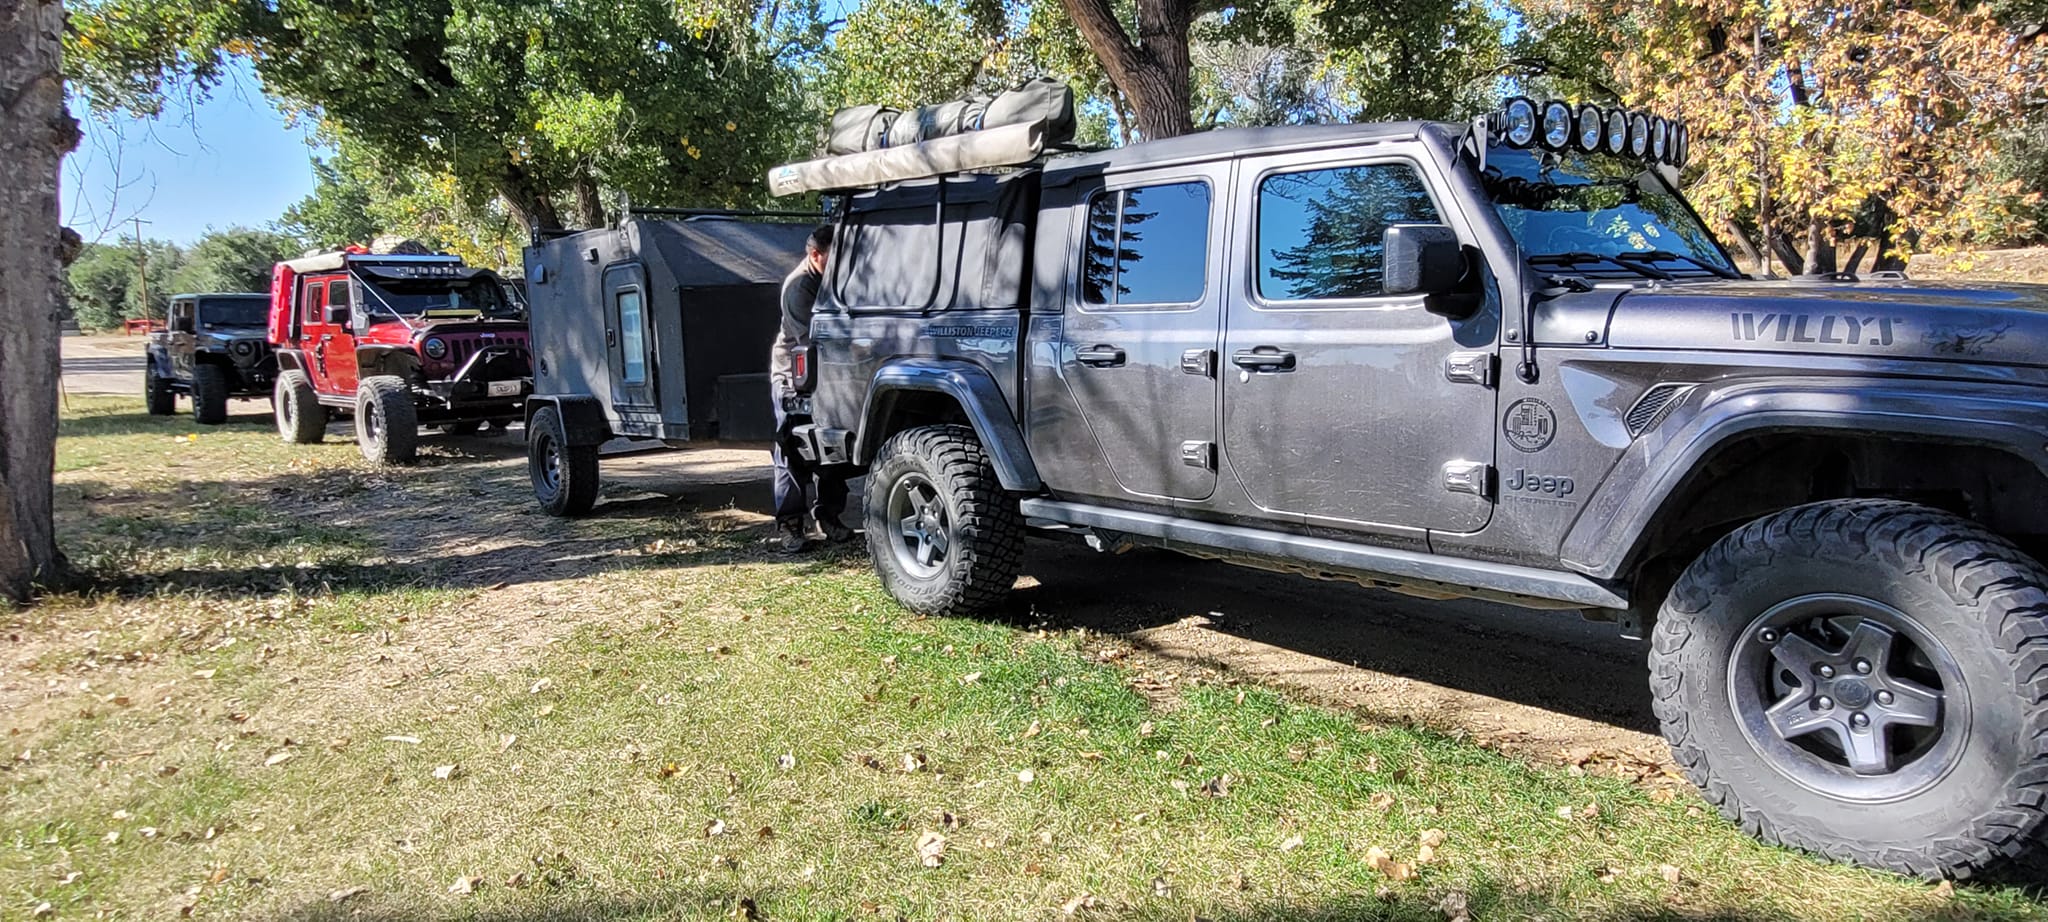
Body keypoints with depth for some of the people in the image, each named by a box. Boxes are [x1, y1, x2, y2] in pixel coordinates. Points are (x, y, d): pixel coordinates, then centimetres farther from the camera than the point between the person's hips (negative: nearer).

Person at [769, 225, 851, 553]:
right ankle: (789, 526, 0)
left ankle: (828, 516, 17)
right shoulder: (799, 285, -20)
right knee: (792, 453, -4)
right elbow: (811, 339, -27)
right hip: (793, 374, -7)